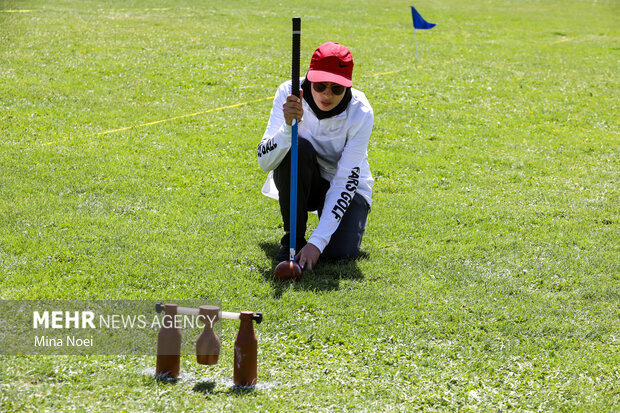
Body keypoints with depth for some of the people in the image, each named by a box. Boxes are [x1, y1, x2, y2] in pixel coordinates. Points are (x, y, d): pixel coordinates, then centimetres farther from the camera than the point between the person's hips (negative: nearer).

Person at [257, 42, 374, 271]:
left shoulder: (360, 113, -25)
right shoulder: (289, 93, -23)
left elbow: (345, 182, -26)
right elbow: (265, 162, -29)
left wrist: (317, 241, -34)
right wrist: (288, 124, -48)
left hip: (343, 187, 0)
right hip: (300, 183, 0)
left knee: (340, 252, -25)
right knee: (298, 147, -33)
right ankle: (293, 236, -16)